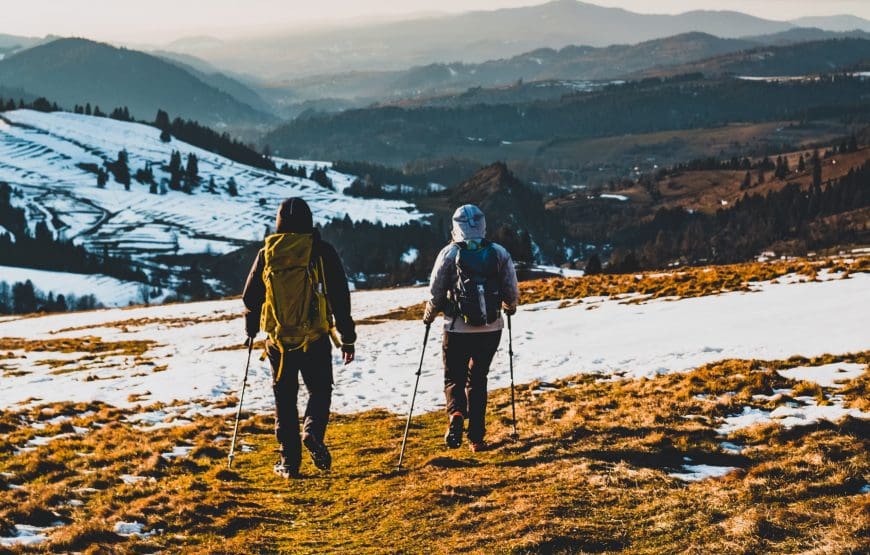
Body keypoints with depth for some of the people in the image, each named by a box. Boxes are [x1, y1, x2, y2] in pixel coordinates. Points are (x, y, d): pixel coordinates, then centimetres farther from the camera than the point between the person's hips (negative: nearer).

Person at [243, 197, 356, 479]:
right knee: (320, 390, 14)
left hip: (279, 340, 2)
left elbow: (251, 297, 9)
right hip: (315, 339, -1)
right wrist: (347, 338, 6)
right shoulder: (322, 252, -3)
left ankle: (289, 461, 11)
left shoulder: (266, 254, 2)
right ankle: (312, 431, -13)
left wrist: (250, 330, 26)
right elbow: (340, 297, -2)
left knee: (285, 399, 11)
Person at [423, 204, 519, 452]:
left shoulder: (450, 253, -6)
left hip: (457, 329, -2)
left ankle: (456, 414, -16)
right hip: (491, 330, 2)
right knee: (478, 379, 17)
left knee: (454, 378, 13)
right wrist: (509, 308, 23)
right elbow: (512, 294, 1)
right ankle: (477, 436, 15)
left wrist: (428, 316, 16)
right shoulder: (499, 253, -1)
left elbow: (435, 292, -3)